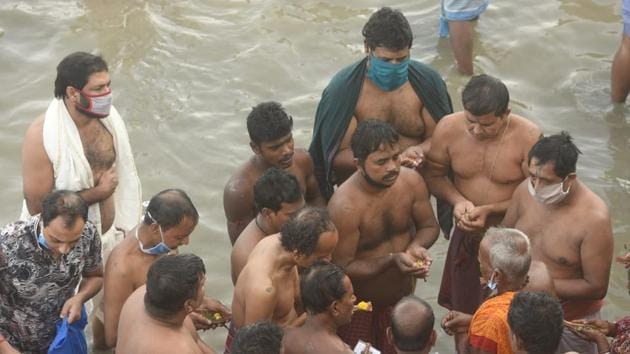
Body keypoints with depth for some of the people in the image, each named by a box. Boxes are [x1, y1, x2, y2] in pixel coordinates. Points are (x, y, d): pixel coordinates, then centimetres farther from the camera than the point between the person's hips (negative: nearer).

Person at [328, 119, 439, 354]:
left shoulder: (411, 181, -13)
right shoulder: (345, 207, -29)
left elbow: (429, 226, 2)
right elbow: (343, 268, -24)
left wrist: (416, 246, -21)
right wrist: (392, 260, -34)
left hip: (402, 298, 5)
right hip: (359, 307, -5)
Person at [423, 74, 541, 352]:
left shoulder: (528, 137, -22)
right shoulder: (449, 128, -14)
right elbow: (433, 175, 0)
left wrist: (489, 210, -26)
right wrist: (457, 201, -19)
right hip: (467, 236, 3)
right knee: (463, 311, 20)